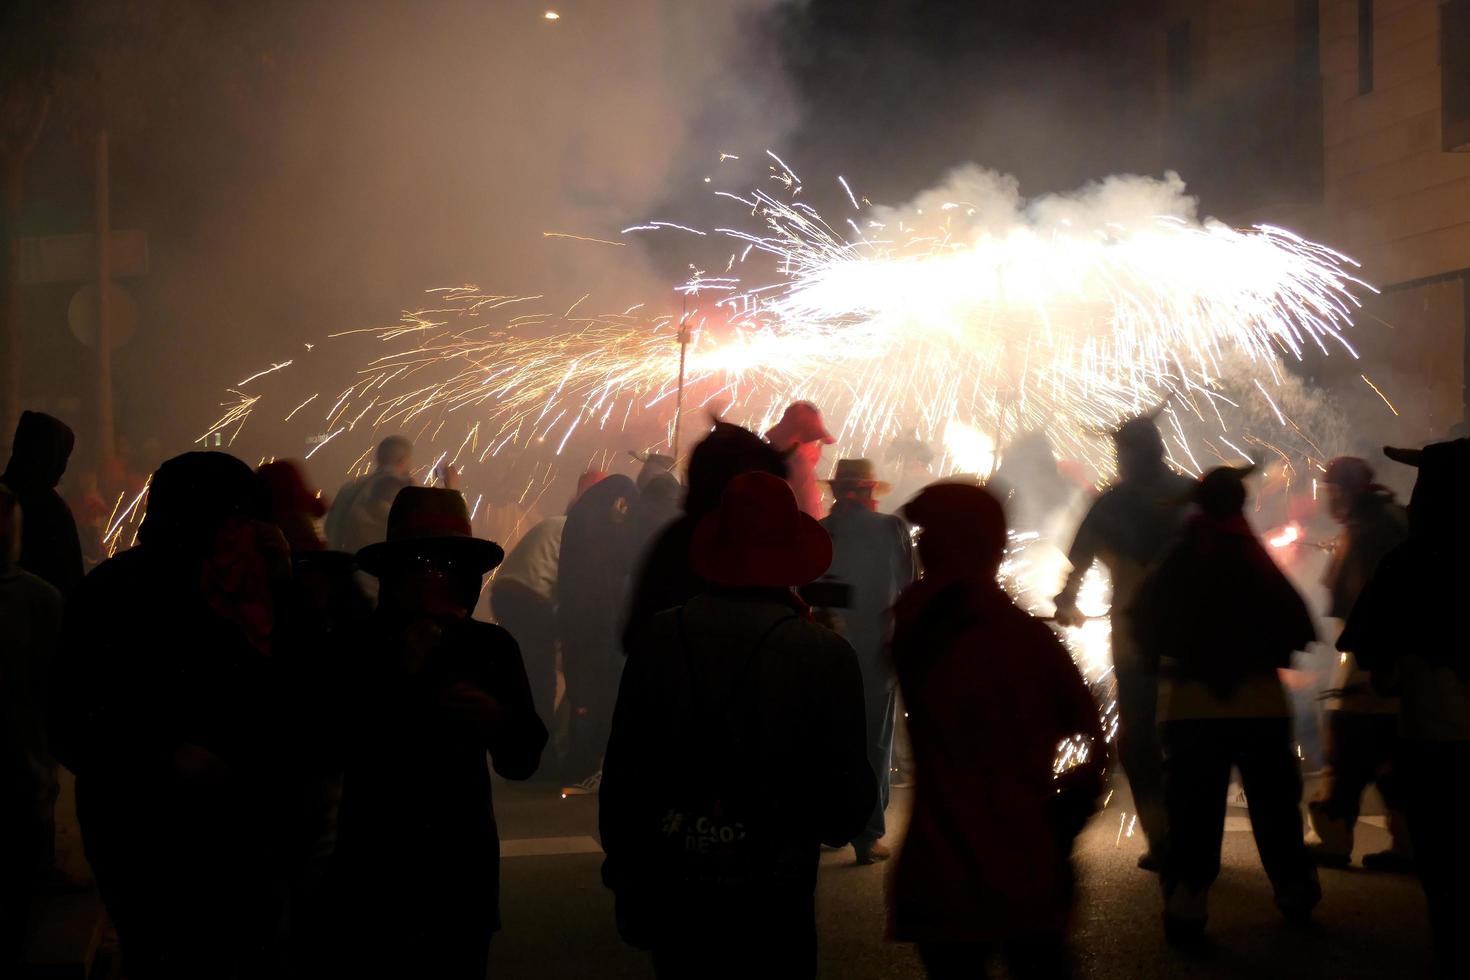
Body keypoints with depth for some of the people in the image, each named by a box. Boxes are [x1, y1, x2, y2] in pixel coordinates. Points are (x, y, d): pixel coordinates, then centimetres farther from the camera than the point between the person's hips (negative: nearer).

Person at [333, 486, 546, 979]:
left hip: (463, 869, 2)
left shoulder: (492, 647, 2)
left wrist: (498, 720, -17)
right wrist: (402, 677, -18)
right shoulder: (358, 648, -3)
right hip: (374, 866, -2)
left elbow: (522, 762, 4)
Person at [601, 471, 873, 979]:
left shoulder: (658, 639, -5)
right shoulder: (827, 655, -12)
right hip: (774, 903, -2)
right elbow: (848, 808, -8)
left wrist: (628, 888, 13)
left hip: (674, 898, 2)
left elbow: (621, 778, 2)